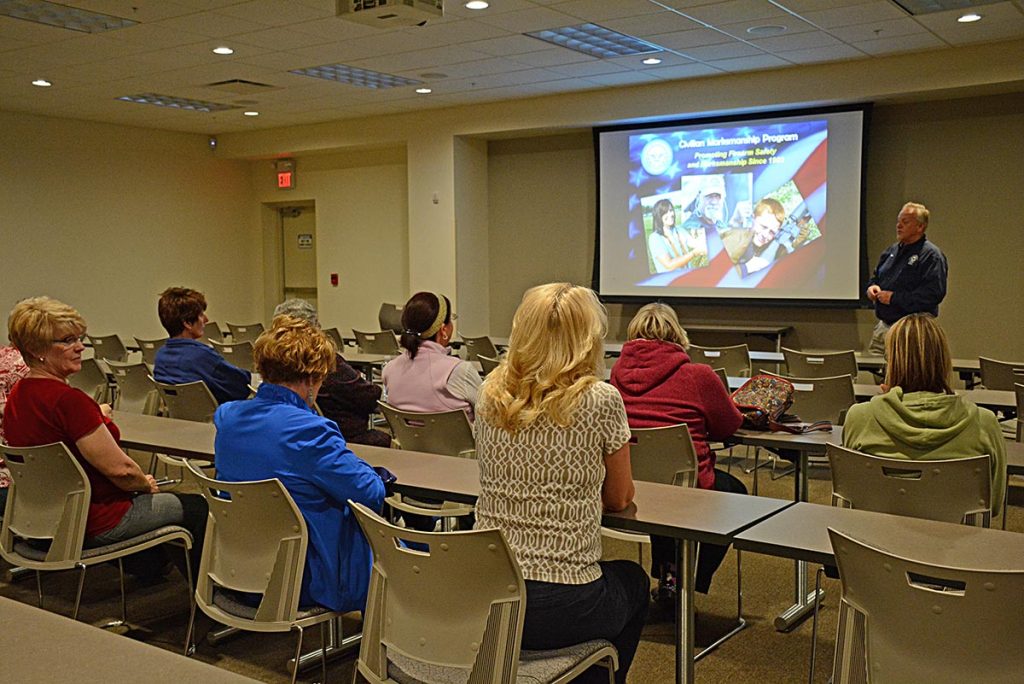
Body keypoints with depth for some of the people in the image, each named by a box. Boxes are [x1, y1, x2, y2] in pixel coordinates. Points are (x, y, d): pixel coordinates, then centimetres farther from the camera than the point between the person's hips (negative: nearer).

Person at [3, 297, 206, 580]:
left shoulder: (16, 396, 0)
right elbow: (119, 469, -25)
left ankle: (146, 566, 49)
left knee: (139, 494, 35)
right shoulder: (68, 400, -29)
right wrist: (147, 484, -5)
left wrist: (95, 417, 10)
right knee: (197, 508, 7)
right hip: (92, 522, -10)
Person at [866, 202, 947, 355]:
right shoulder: (892, 251, 16)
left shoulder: (931, 255, -11)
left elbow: (934, 293, -21)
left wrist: (895, 298, -20)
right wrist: (872, 286, 3)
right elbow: (876, 276, 28)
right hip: (882, 326, 8)